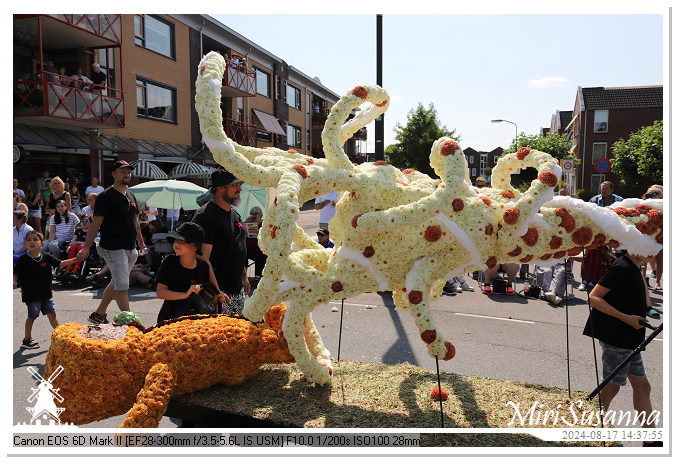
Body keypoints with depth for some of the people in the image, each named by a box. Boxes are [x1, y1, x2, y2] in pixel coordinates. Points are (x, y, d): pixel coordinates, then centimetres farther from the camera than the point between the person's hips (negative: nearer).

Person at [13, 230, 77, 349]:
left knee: (52, 314, 8)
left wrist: (75, 259, 2)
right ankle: (27, 340, 22)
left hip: (46, 293, 3)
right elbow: (16, 273, -3)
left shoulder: (46, 257, 2)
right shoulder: (23, 260, -7)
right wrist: (14, 281, -23)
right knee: (32, 316, 6)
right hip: (31, 294, -3)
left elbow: (60, 264, 9)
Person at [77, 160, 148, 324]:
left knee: (116, 284, 16)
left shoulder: (131, 195, 15)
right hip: (114, 249, -8)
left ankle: (98, 315, 31)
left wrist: (142, 244, 27)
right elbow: (96, 223, -12)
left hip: (130, 249, 8)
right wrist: (86, 247, -18)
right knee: (122, 286, -9)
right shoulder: (106, 196, -8)